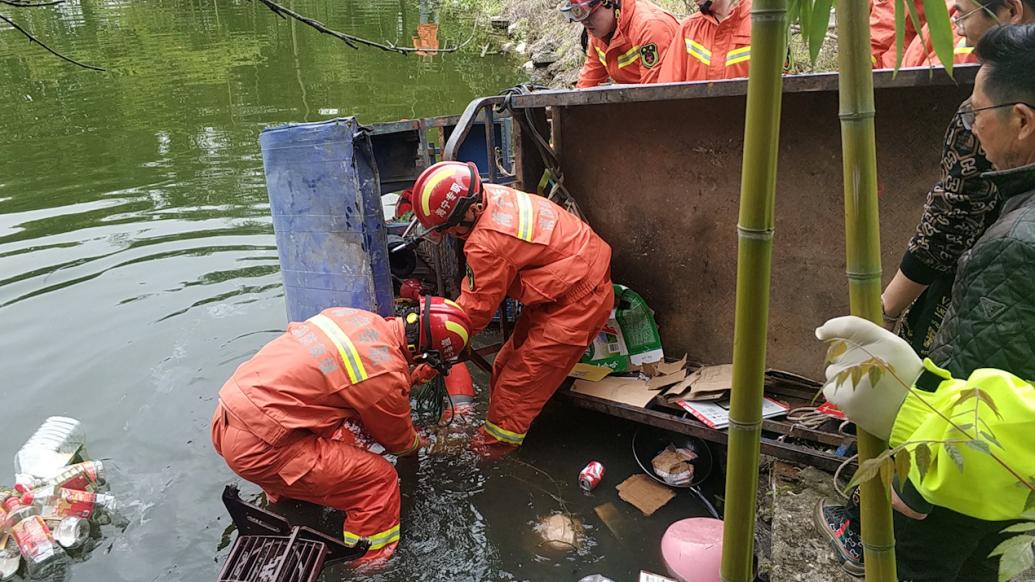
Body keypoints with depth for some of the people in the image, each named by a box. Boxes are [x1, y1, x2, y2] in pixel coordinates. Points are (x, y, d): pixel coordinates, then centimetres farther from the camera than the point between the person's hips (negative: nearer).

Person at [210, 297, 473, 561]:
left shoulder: (359, 317, 3)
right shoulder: (387, 373, -16)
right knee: (380, 480, -3)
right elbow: (398, 441, 6)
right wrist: (416, 443, 27)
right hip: (257, 449, -8)